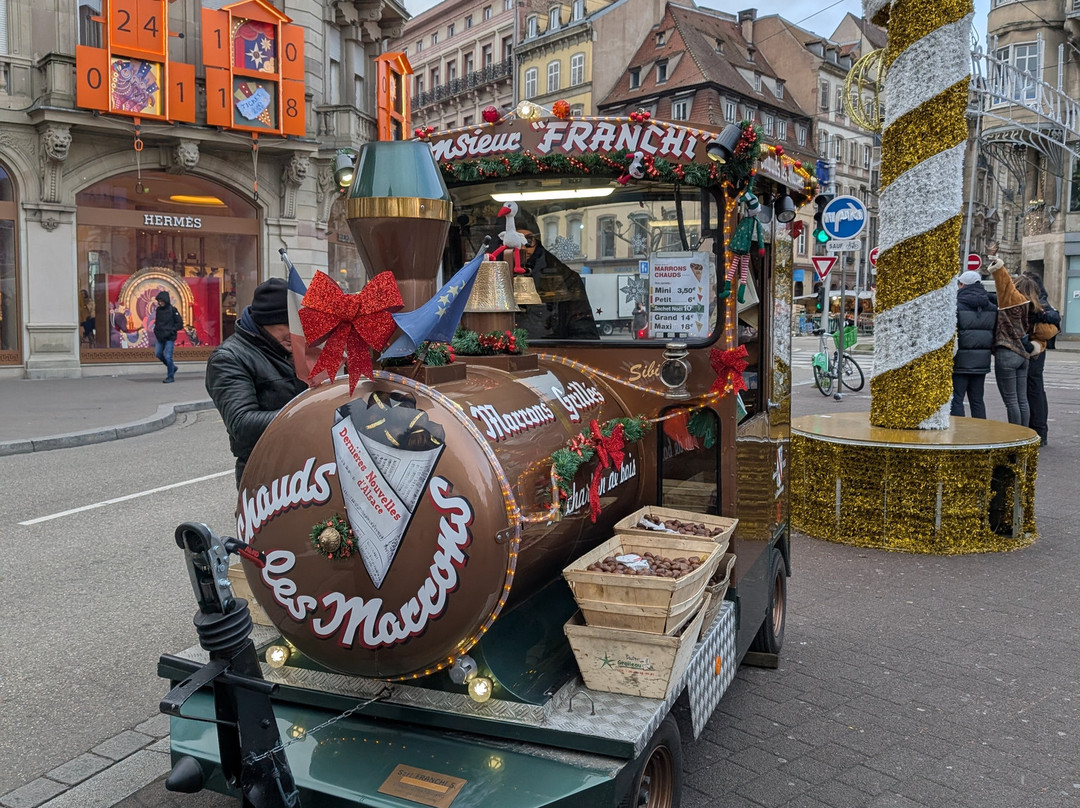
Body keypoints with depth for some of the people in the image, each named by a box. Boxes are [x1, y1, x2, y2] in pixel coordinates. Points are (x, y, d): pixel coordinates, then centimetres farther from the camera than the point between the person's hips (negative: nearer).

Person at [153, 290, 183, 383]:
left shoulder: (172, 310, -8)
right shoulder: (158, 310, 9)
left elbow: (180, 324, -9)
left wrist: (170, 331, -15)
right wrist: (156, 330, 6)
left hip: (170, 338, -7)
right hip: (160, 337, 7)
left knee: (167, 356, -7)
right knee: (158, 353, 5)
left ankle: (170, 376, 4)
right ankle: (172, 368, 24)